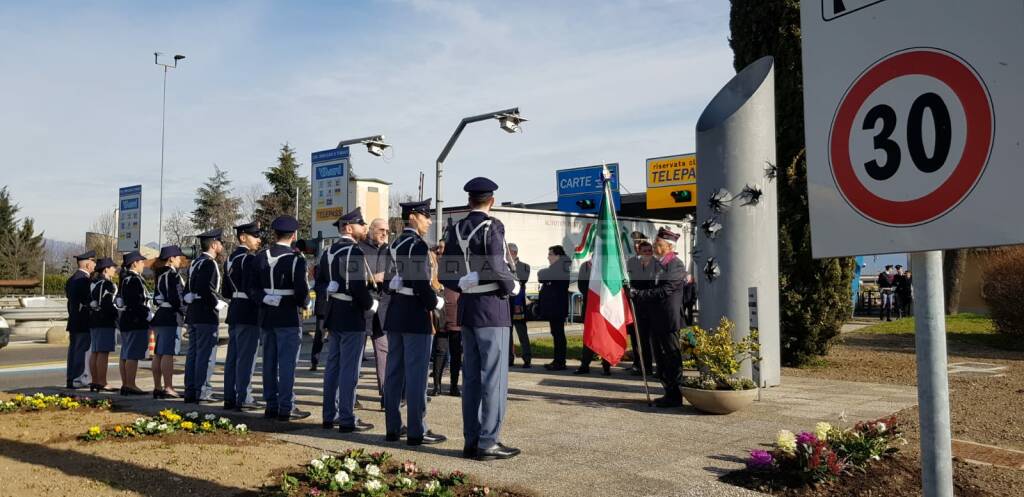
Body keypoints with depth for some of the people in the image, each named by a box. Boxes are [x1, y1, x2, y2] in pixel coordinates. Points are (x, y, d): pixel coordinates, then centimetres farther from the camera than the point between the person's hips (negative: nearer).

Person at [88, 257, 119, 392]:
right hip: (105, 322, -10)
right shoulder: (107, 284, -13)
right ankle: (102, 383, -9)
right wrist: (117, 316, -11)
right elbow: (109, 304, -19)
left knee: (95, 352, 13)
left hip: (93, 321, 10)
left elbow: (90, 302, 18)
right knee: (103, 353, -8)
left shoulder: (92, 283, 16)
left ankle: (95, 381, 20)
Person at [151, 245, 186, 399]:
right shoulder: (173, 274, -12)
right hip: (171, 317, -10)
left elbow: (157, 297, 19)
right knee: (168, 353, -10)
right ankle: (168, 388, -11)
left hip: (159, 316, 10)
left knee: (158, 353, 10)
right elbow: (177, 297, -17)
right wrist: (184, 312, -8)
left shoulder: (160, 274, 16)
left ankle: (157, 387, 15)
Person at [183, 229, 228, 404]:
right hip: (206, 315, -9)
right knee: (206, 354, -5)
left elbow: (189, 289, 19)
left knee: (193, 353, 11)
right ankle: (202, 392, -3)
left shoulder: (194, 263, 16)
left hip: (192, 314, 10)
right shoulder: (209, 263, -13)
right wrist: (219, 303, -12)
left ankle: (190, 391, 15)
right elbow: (206, 289, -24)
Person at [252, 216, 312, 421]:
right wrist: (304, 304, 4)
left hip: (267, 317, 6)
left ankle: (271, 405, 19)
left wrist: (264, 300, 14)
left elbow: (252, 288, 4)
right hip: (289, 319, -5)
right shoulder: (296, 259, -13)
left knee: (269, 362, 11)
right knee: (287, 362, -2)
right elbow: (302, 291, -14)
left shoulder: (261, 257, 4)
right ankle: (286, 408, 1)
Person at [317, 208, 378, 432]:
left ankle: (330, 415, 22)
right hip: (352, 319, -9)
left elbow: (319, 285, 15)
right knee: (349, 369, -3)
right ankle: (347, 419, 2)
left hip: (333, 317, 9)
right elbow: (358, 288, -22)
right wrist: (372, 304, -8)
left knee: (333, 366, 14)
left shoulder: (328, 252, 12)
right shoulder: (354, 252, -16)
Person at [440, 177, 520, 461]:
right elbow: (498, 269, -21)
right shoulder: (492, 227, -11)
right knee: (494, 376, -2)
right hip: (492, 309, -7)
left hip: (467, 309, 7)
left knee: (471, 376, 12)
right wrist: (513, 286, -2)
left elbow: (447, 276, 8)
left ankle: (472, 440, 18)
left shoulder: (456, 230, 9)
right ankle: (488, 443, 0)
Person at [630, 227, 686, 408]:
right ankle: (669, 393, 23)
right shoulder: (659, 264, 15)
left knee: (672, 358, -2)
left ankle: (675, 397, 5)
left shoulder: (676, 265, -13)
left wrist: (638, 294, -19)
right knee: (661, 357, 14)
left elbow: (663, 291, -21)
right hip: (657, 320, 9)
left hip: (669, 320, -9)